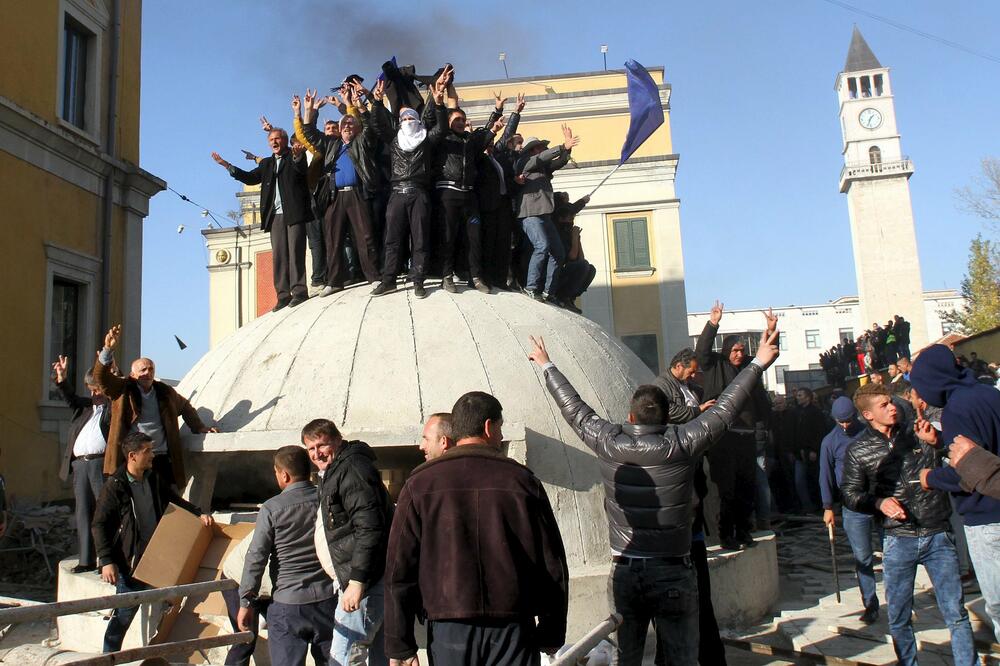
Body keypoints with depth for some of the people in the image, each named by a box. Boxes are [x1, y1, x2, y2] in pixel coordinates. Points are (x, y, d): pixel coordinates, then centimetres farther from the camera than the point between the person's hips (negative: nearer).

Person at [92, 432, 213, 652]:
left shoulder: (154, 480, 8)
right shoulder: (115, 486, -11)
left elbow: (176, 501, 20)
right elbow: (99, 525, -10)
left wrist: (199, 514, 4)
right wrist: (106, 561, -16)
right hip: (129, 562, -6)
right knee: (125, 612, -1)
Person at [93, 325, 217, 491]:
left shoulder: (165, 392, 14)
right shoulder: (122, 390, 5)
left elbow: (185, 407, 31)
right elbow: (101, 377, -12)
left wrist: (199, 427, 25)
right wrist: (108, 350, -26)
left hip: (161, 460, 3)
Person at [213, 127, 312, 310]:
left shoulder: (296, 157, 8)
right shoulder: (266, 163, 24)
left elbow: (302, 170, -12)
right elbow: (250, 178, 16)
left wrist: (297, 157, -34)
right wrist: (226, 165, 10)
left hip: (294, 212, -5)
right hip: (275, 215, 5)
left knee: (296, 251, -8)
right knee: (278, 255, 0)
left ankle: (299, 291, -8)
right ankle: (283, 295, -1)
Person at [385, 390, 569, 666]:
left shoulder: (420, 483, 0)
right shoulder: (522, 480, -1)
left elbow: (399, 570, -1)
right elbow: (553, 566, 1)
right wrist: (551, 638, 11)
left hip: (448, 632, 1)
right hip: (512, 632, -1)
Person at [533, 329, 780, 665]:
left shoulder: (609, 443, -6)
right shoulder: (682, 444, -11)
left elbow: (574, 409, 8)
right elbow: (725, 409, -2)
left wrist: (547, 366, 22)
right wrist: (758, 363, 9)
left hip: (623, 573, 2)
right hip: (673, 574, -2)